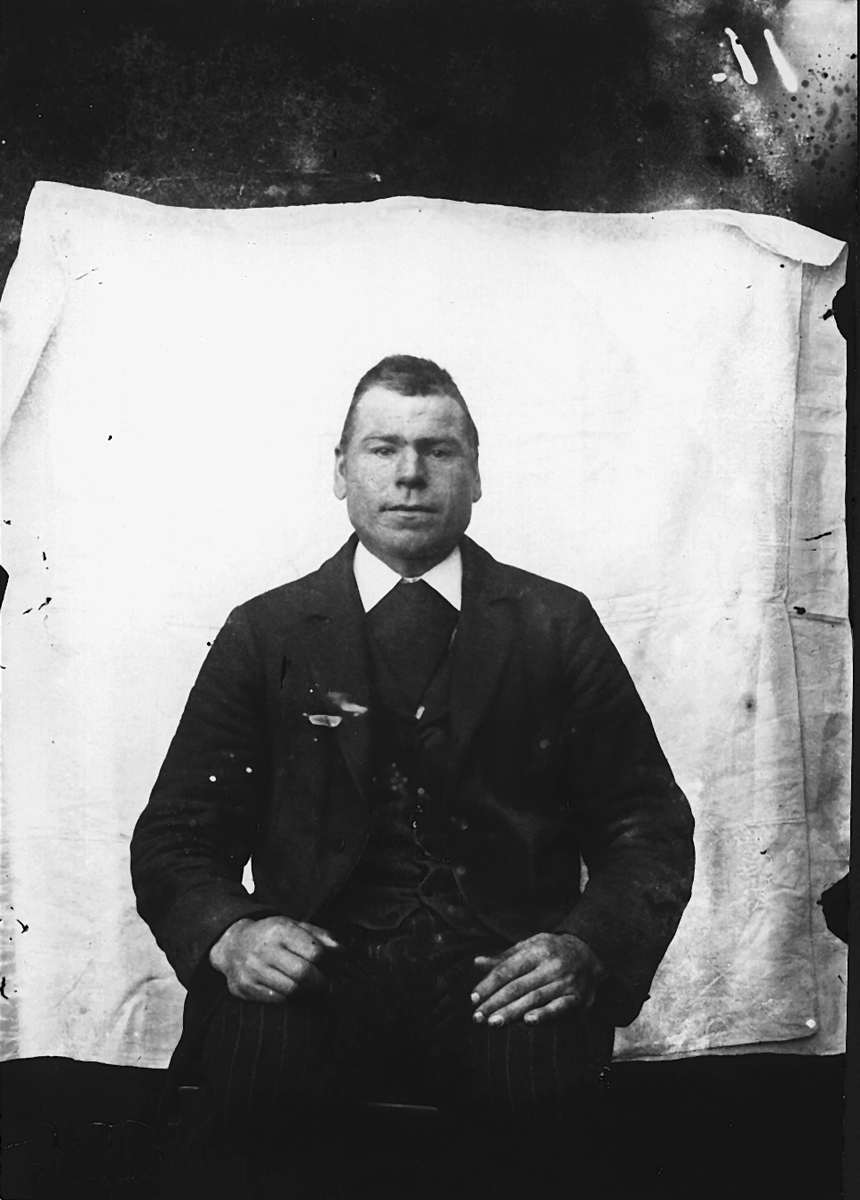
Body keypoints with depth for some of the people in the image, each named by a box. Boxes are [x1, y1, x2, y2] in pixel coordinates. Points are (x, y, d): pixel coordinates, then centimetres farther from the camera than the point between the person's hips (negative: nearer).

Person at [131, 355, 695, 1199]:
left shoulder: (557, 626, 10)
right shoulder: (265, 633, 11)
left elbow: (648, 823, 8)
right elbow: (176, 833, 8)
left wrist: (588, 948, -12)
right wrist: (227, 931, -14)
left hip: (501, 973, 1)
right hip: (320, 967, 0)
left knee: (540, 1081, -32)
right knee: (252, 1066, -32)